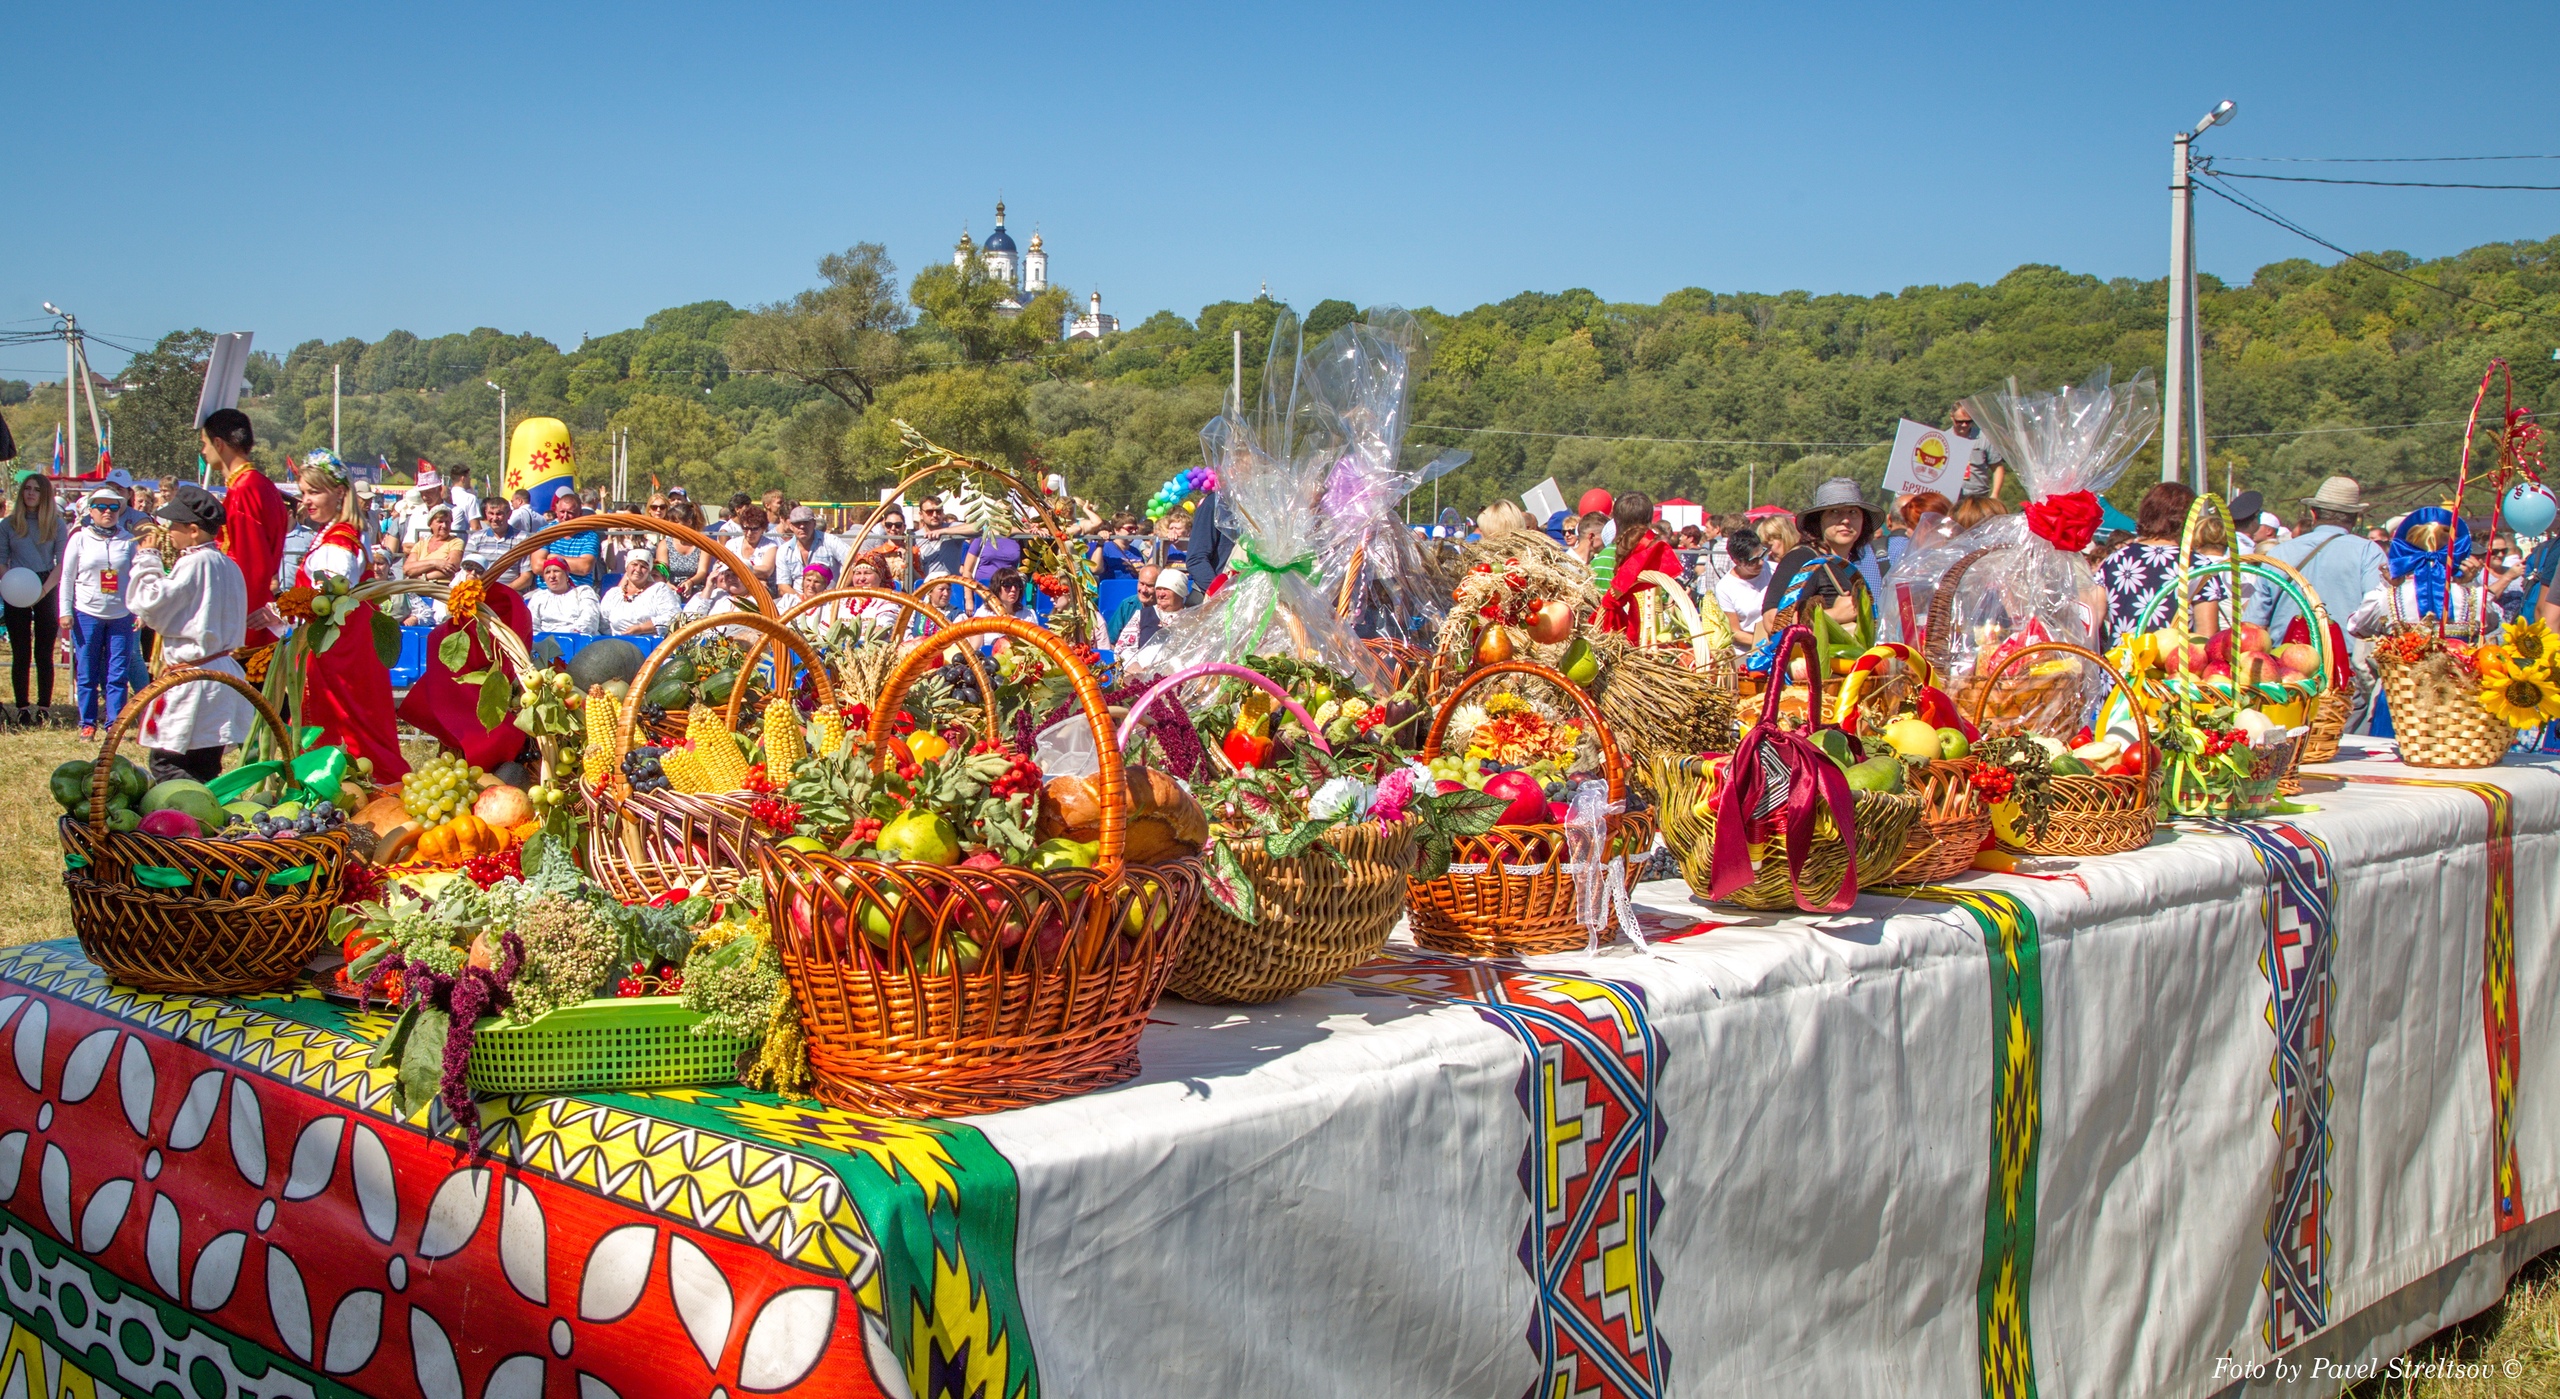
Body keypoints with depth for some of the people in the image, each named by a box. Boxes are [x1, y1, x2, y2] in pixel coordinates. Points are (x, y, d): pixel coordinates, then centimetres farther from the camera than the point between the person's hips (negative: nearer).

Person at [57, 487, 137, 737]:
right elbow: (67, 577, 5)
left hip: (122, 614, 0)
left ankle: (114, 723, 5)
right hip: (87, 614, 0)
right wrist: (65, 611, -1)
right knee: (86, 673, 4)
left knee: (119, 673, -1)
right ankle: (88, 723, 12)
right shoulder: (80, 538, 2)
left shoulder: (128, 540, 4)